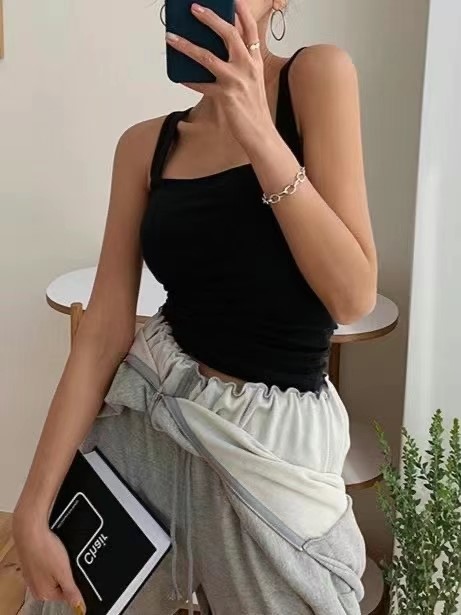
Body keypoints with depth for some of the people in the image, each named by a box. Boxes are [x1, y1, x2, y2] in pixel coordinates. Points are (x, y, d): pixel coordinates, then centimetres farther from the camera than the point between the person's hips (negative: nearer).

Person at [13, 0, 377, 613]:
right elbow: (103, 333, -4)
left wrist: (259, 132, -23)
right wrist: (32, 509, -8)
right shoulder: (145, 145, 1)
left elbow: (353, 298, -15)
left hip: (271, 440, -2)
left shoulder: (318, 75, -8)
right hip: (146, 418, 3)